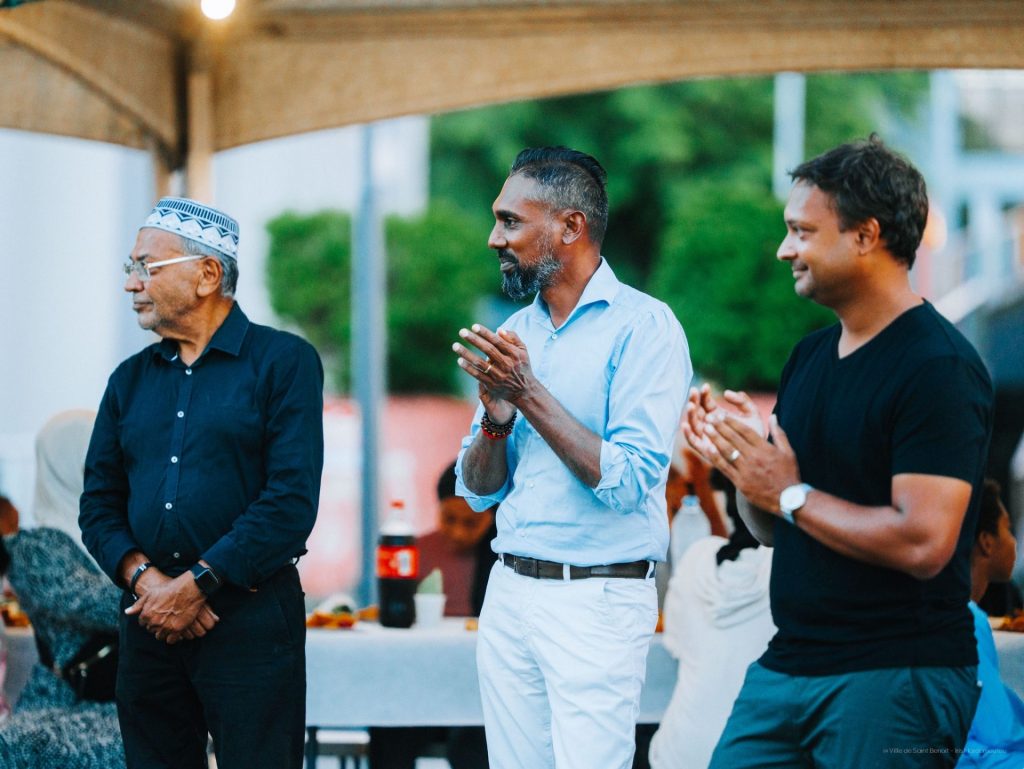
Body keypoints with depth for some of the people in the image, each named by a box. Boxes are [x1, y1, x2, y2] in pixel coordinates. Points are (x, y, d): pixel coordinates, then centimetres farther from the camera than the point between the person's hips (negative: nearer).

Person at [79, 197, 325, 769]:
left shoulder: (283, 362, -2)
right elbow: (99, 505, 10)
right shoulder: (131, 379, 15)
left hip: (250, 611, -5)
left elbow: (292, 499, -12)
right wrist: (144, 578, -9)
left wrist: (197, 584, -15)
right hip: (151, 618, 5)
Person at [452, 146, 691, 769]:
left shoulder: (643, 326, -10)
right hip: (510, 593, 7)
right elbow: (478, 490, 12)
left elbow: (628, 481, -18)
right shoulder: (517, 330, 12)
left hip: (597, 597, -7)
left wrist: (530, 395, -18)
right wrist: (496, 417, -8)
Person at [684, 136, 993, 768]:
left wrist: (790, 492, -13)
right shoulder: (811, 356, 13)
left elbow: (923, 543, -23)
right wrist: (740, 462, -1)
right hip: (787, 665, 8)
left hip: (896, 680, -8)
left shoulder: (938, 368, -14)